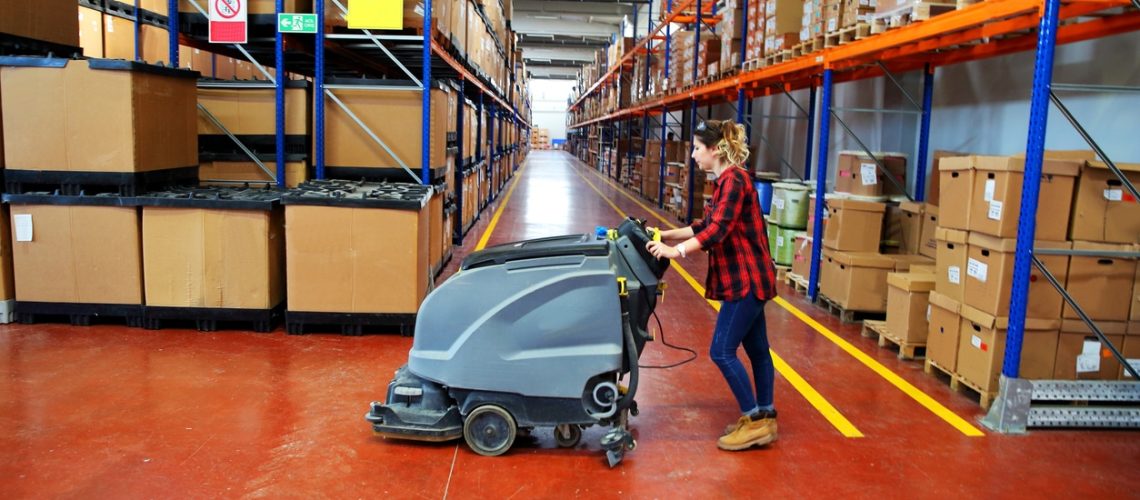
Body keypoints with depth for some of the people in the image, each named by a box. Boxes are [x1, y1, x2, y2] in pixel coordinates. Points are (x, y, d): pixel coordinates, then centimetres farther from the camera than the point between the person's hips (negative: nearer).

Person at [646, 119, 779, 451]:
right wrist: (667, 235, 14)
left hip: (746, 279, -10)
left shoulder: (734, 180, -18)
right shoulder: (725, 181, 13)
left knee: (722, 351, -6)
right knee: (756, 349, 14)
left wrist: (676, 251, -31)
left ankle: (756, 421, 4)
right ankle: (764, 419, 24)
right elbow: (706, 225, 19)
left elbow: (717, 230, -28)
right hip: (745, 278, 10)